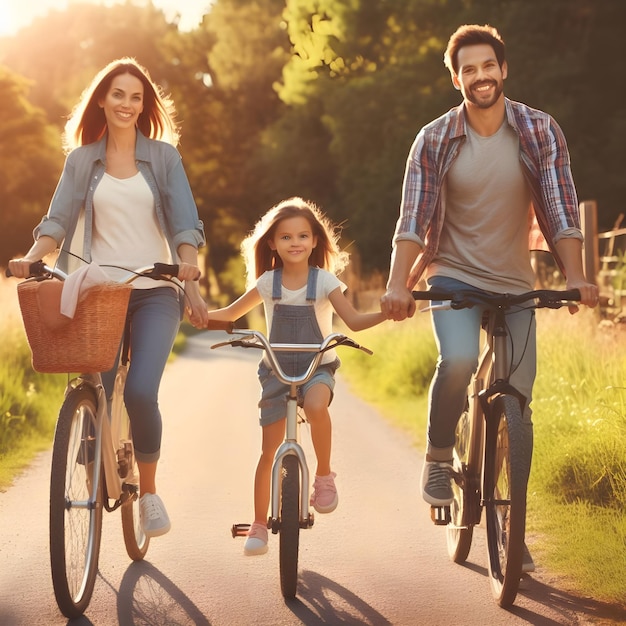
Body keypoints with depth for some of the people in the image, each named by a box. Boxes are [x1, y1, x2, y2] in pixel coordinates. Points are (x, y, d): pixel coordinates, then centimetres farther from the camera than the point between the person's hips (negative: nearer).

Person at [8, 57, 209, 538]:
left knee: (141, 391, -18)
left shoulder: (163, 156, 7)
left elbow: (184, 223, 0)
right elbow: (59, 219, 2)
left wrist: (192, 279, -15)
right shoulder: (82, 160, 10)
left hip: (155, 292, -2)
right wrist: (32, 257, -18)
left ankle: (149, 491, 2)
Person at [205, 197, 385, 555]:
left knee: (315, 404, -38)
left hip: (317, 367, -2)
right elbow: (231, 314, 11)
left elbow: (355, 321, -11)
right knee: (269, 452, 2)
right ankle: (259, 526, 15)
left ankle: (325, 475, -17)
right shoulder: (267, 282, 0)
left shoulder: (325, 280, -6)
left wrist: (387, 313, -30)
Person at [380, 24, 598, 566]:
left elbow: (559, 207, -12)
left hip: (515, 283, 1)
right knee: (458, 359, -30)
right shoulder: (435, 140, -7)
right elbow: (414, 217, -13)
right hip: (454, 275, -1)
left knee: (517, 397, -2)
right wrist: (397, 283, -26)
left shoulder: (539, 131, -6)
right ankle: (438, 458, -4)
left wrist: (575, 276, -25)